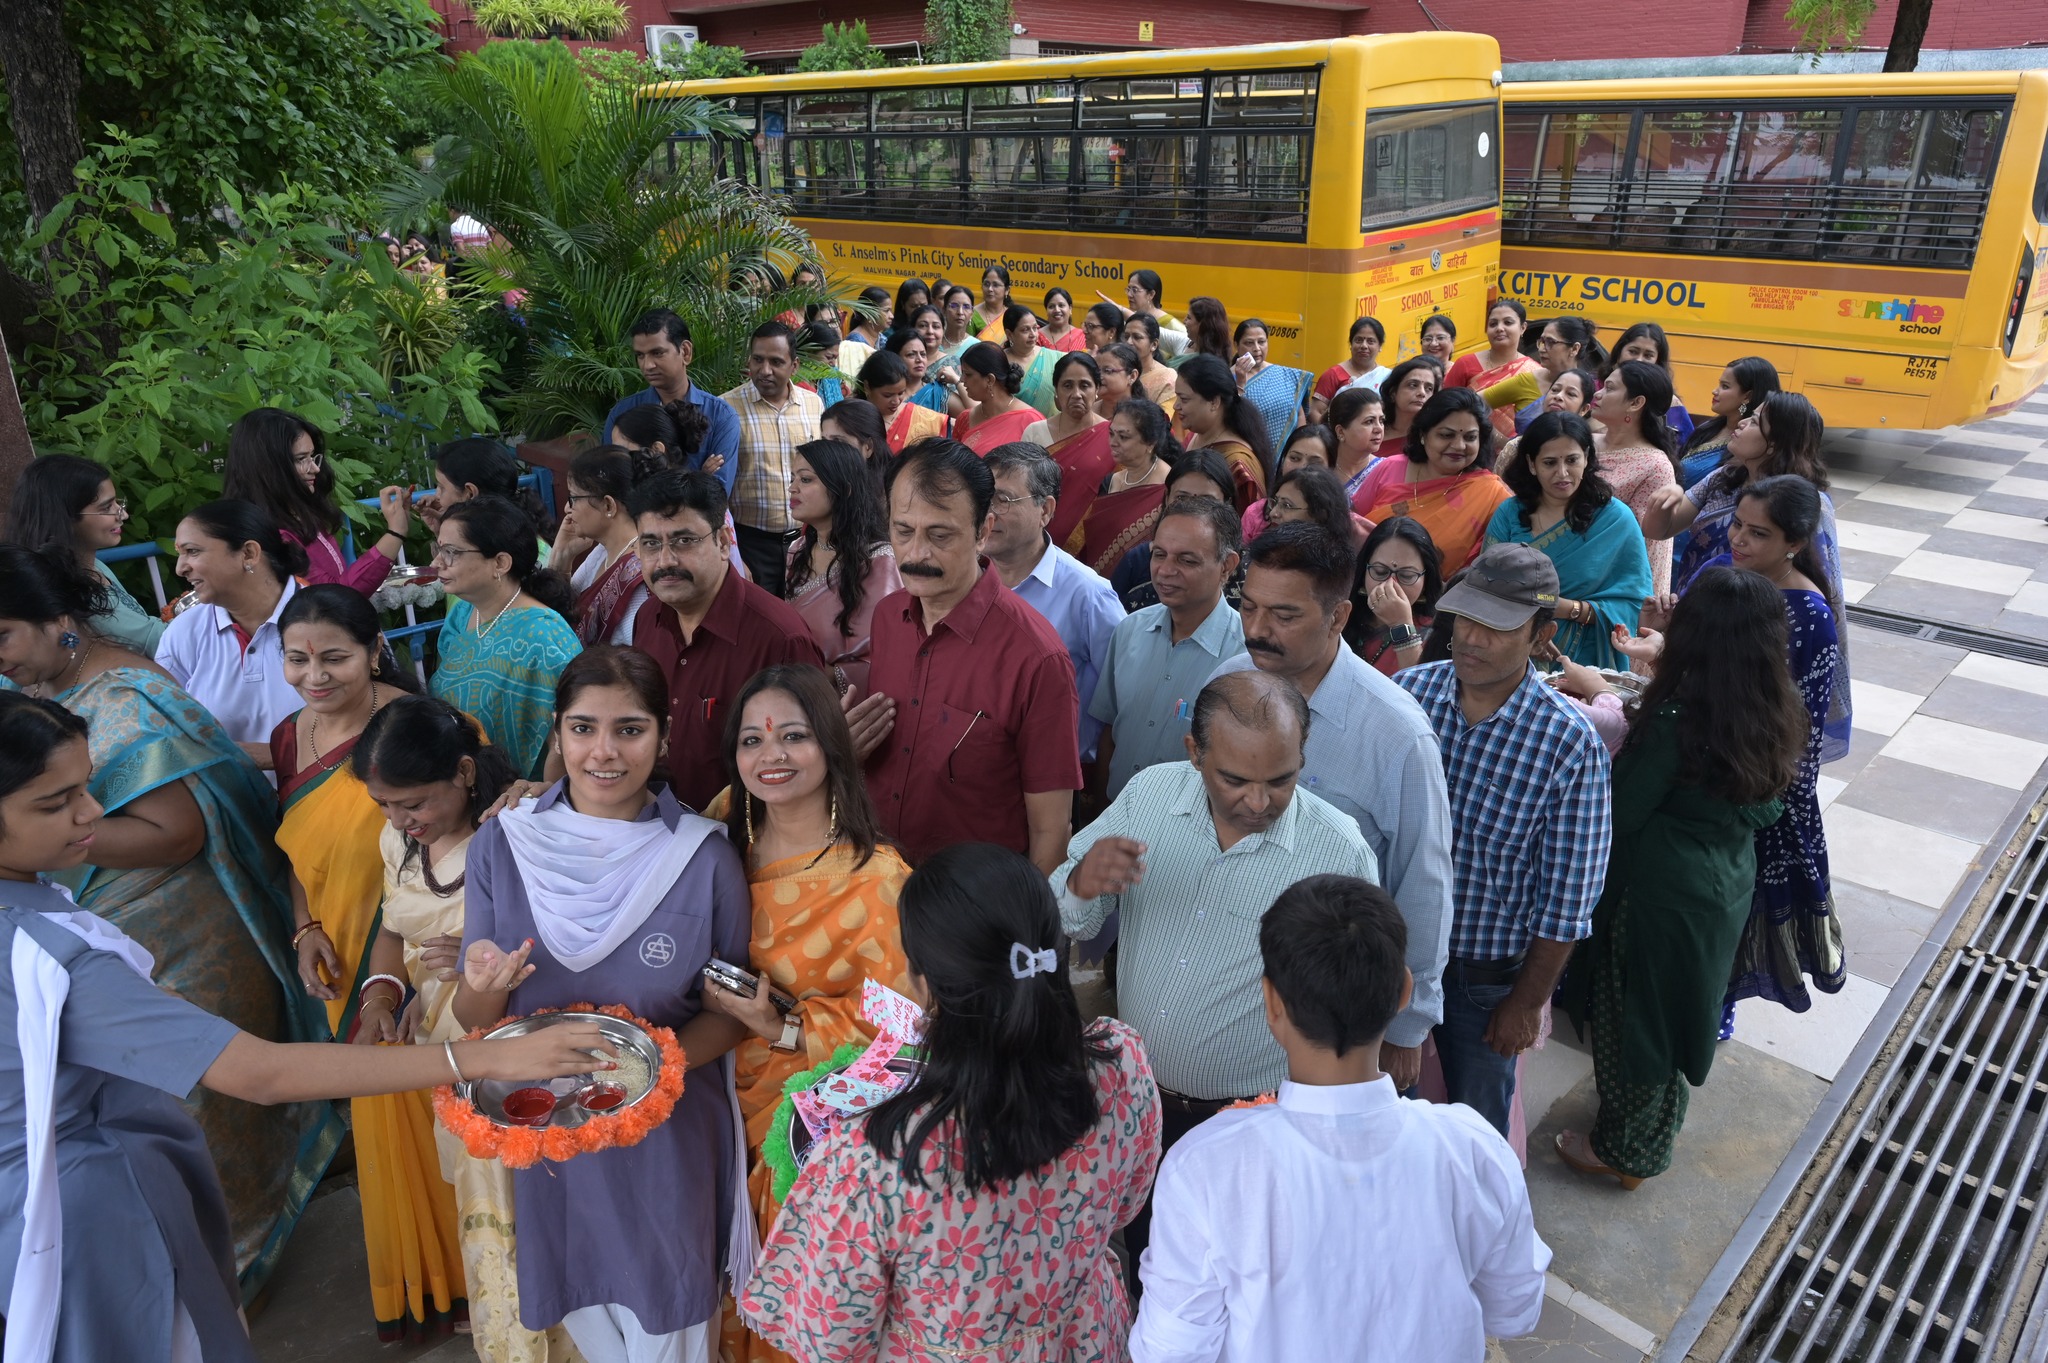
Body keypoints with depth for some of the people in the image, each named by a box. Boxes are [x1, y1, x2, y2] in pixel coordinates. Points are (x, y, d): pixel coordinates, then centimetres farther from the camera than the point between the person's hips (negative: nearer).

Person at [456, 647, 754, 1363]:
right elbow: (472, 1016, -3)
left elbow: (729, 1010, -5)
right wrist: (486, 986, -25)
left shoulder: (706, 859, -15)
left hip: (667, 1137, -2)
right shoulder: (500, 844, -9)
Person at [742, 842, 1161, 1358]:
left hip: (937, 1351, -3)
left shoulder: (871, 1158, -39)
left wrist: (831, 1164, -10)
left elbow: (832, 1341, -20)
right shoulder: (1123, 1067, -28)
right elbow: (1122, 1206, -6)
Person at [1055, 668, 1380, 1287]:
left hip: (1253, 1121, -3)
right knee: (1138, 1261, 26)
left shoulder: (1341, 852, -19)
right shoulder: (1148, 793, -11)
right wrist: (1083, 883, -28)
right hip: (1133, 1096, 4)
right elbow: (1067, 924, -6)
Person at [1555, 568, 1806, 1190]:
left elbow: (1620, 815, -21)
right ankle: (1658, 1133, 48)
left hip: (1661, 894, -7)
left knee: (1631, 1017, 14)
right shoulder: (1777, 718, -8)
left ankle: (1625, 1150, 33)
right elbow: (1764, 810, 7)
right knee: (1680, 1013, 26)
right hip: (1728, 889, 7)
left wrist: (1627, 734, -8)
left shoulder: (1676, 720, -30)